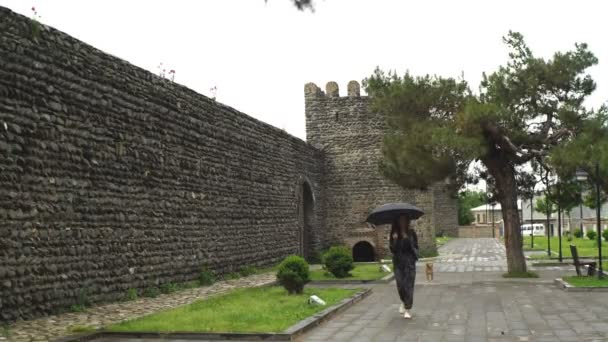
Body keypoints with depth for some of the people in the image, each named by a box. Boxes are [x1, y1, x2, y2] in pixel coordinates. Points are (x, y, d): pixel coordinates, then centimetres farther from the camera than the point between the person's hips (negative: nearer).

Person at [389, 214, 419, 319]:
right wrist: (394, 240, -17)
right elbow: (392, 249, 0)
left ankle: (407, 310, 1)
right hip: (398, 262, 1)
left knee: (409, 285, -5)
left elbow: (415, 246, 3)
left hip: (409, 261, -1)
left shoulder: (411, 233, 2)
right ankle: (403, 302, 28)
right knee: (400, 284, -4)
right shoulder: (394, 233, 3)